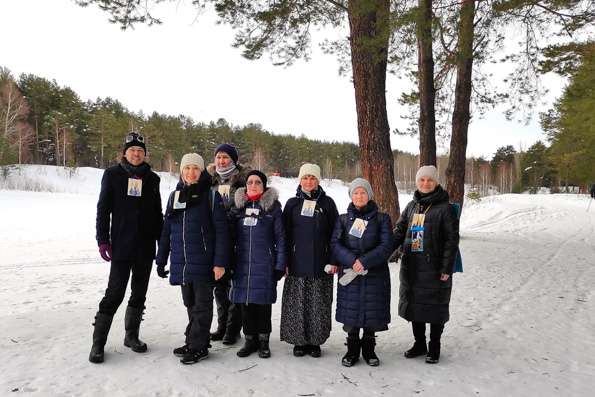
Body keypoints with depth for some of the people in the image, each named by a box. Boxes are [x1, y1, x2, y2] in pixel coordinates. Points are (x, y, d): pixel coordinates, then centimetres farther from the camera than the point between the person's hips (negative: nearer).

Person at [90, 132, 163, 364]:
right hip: (121, 246, -3)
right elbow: (103, 209, -1)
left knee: (139, 294, 11)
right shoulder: (113, 175, 1)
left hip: (146, 247, 4)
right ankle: (98, 342, 9)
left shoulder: (152, 179, 8)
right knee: (115, 293, -5)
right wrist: (103, 240, -8)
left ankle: (132, 335, 26)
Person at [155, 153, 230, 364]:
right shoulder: (175, 195, 9)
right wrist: (161, 259, 12)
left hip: (203, 262, -5)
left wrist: (220, 262, -15)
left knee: (202, 304, 5)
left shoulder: (211, 196, -6)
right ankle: (193, 342, 29)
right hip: (181, 262, 5)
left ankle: (198, 346, 15)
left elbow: (221, 231, -9)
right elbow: (167, 230, 13)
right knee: (190, 304, 16)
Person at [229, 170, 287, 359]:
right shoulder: (238, 206, 9)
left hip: (264, 264, -3)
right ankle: (250, 340, 22)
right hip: (242, 263, 3)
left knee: (262, 303, 3)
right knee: (245, 303, 8)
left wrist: (280, 265, -5)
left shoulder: (272, 206, 0)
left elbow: (280, 237, 0)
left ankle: (263, 341, 19)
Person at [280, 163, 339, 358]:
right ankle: (299, 341, 17)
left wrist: (334, 261, -2)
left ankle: (315, 341, 17)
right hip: (297, 263, 1)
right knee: (297, 304, 3)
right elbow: (285, 234, 7)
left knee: (319, 304, 3)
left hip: (320, 264, 0)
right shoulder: (292, 203, 8)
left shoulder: (327, 203, 6)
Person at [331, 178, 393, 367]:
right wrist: (352, 260, -17)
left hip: (375, 275, -1)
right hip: (349, 274, 1)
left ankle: (369, 349, 24)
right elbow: (335, 244, -2)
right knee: (350, 312, 4)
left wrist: (365, 261, -16)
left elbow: (386, 246, -6)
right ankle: (352, 350, 21)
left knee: (372, 313, 4)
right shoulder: (343, 219, 8)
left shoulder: (382, 218, 4)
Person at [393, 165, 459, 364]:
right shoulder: (411, 206, 10)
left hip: (434, 269, -6)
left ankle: (434, 347, 24)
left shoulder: (444, 208, -8)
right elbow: (399, 232, 12)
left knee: (435, 309, 7)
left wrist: (446, 269, -13)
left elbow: (452, 240, -9)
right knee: (414, 305, 15)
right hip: (411, 268, 6)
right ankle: (419, 344, 32)